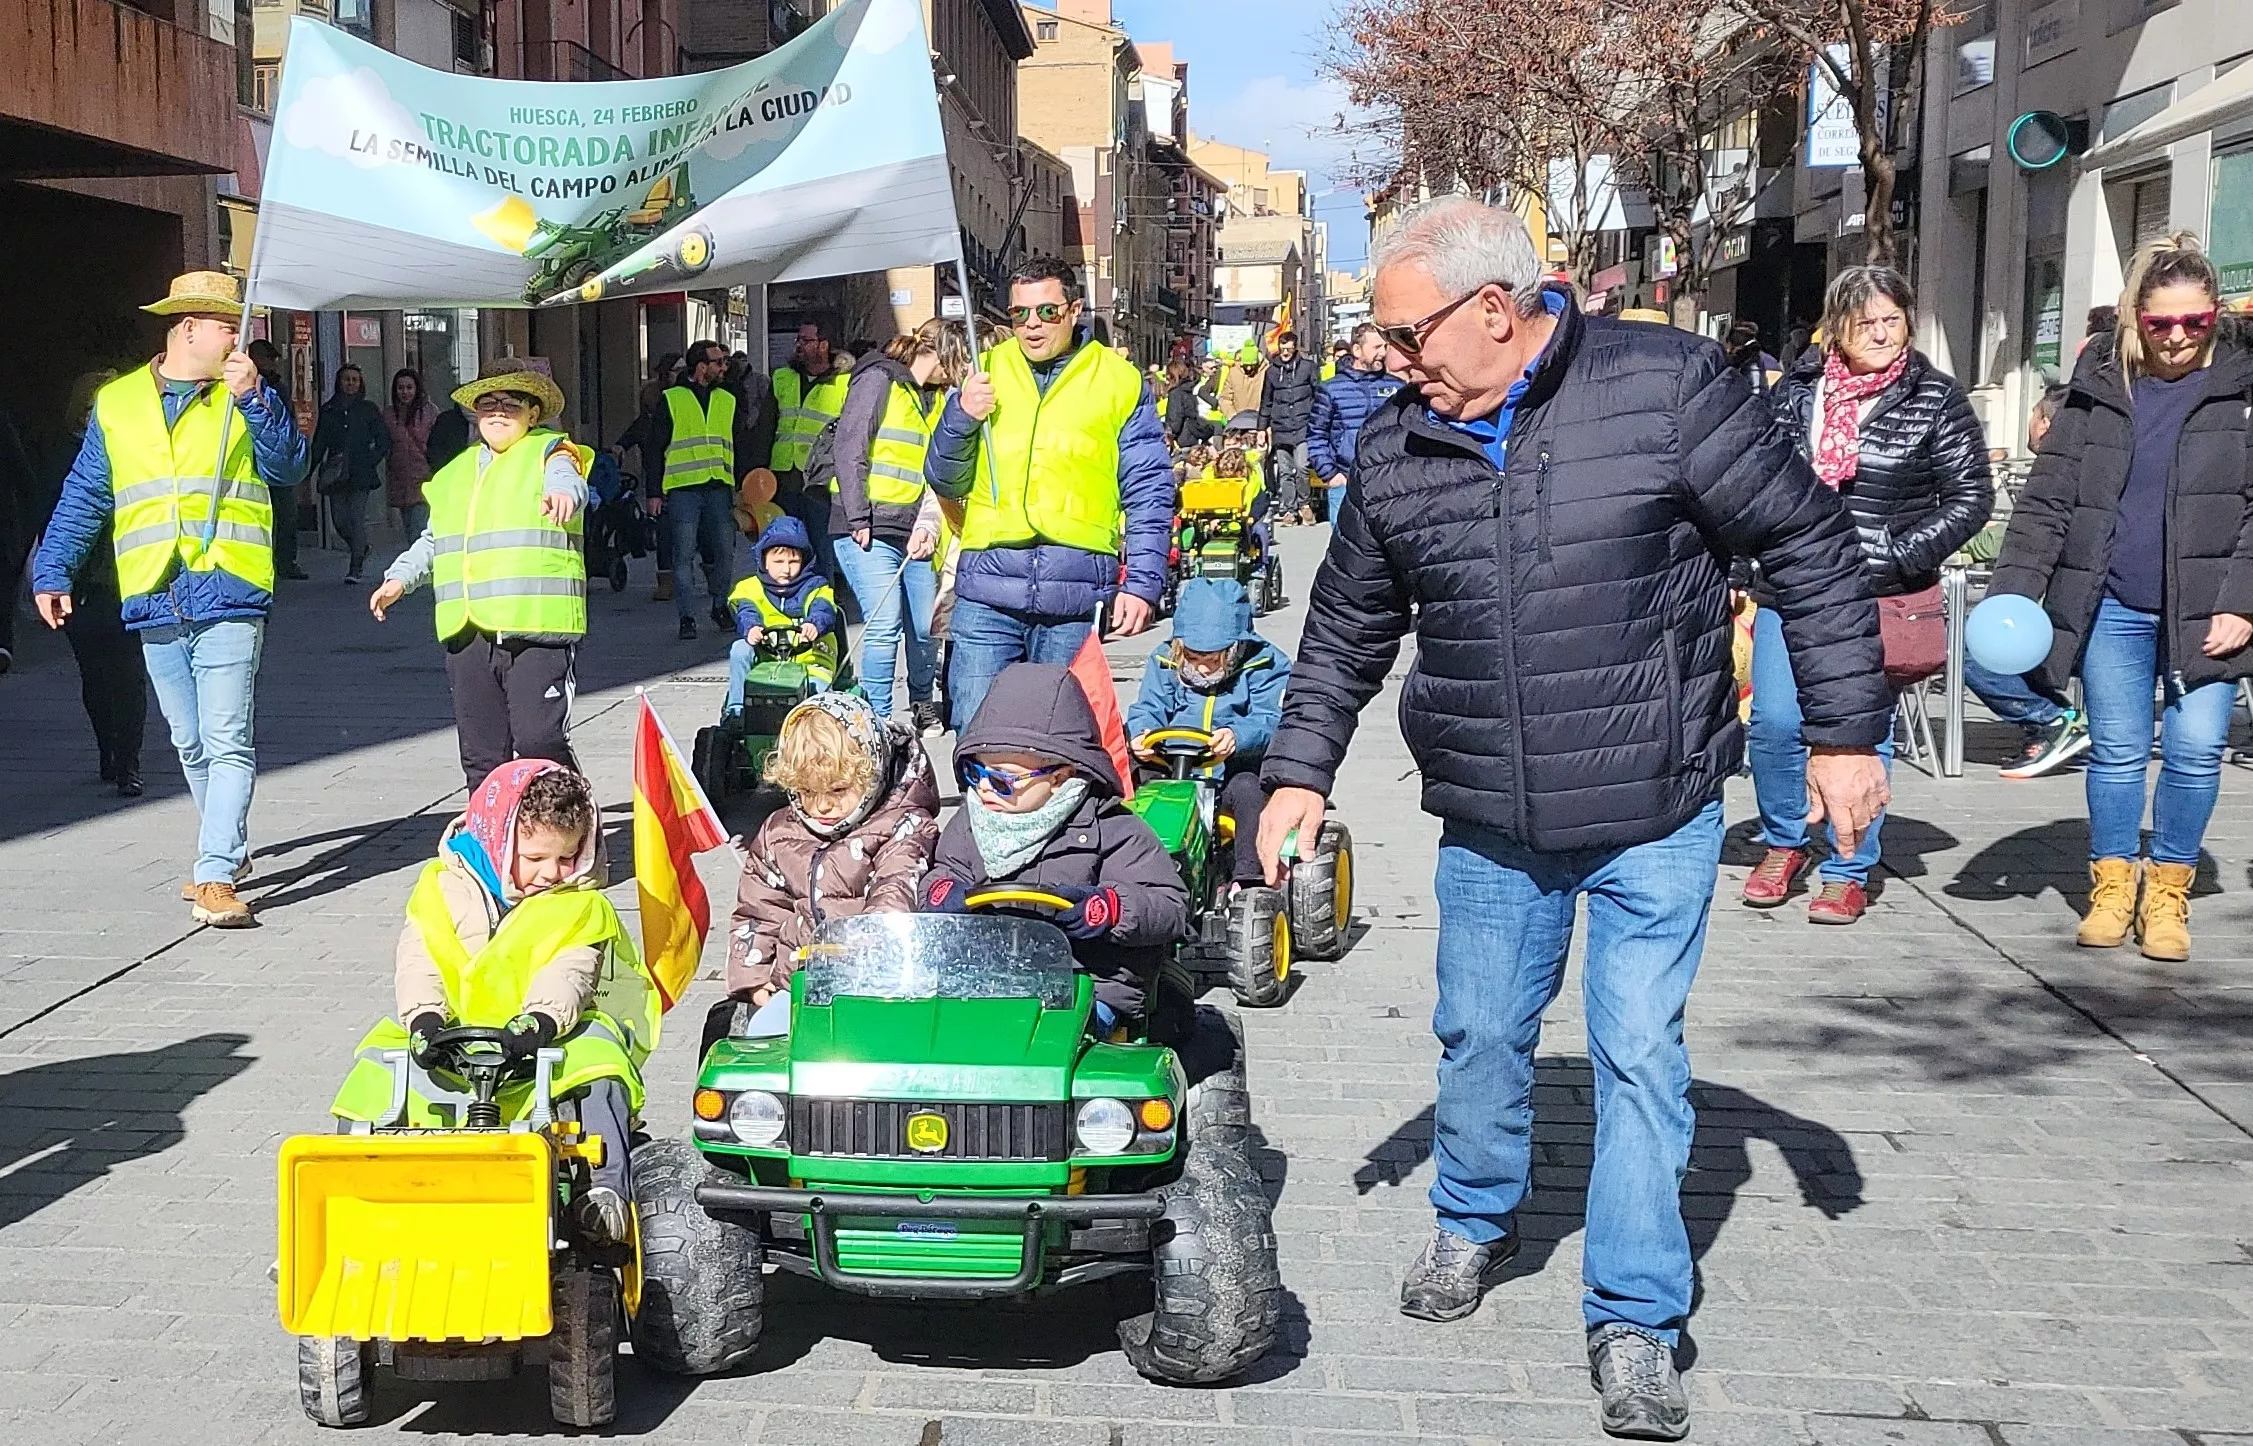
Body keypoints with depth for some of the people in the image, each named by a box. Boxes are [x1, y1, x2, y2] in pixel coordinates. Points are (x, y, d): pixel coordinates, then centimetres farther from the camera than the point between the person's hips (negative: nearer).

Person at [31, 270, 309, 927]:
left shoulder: (246, 399, 7)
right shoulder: (116, 404, 11)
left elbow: (288, 468, -7)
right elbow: (83, 498, 14)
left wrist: (253, 397, -17)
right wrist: (52, 572, 8)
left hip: (228, 597, -3)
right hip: (154, 603, 3)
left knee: (227, 743, -11)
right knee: (191, 744, 13)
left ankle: (215, 878, -13)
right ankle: (230, 851, 29)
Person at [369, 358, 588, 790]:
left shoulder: (549, 454, 4)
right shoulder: (456, 472, 23)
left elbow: (569, 482, -20)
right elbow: (433, 540, 32)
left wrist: (562, 495, -44)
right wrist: (400, 578, 18)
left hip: (535, 630, -6)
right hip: (468, 636, 6)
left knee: (538, 742, -13)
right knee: (481, 754, 9)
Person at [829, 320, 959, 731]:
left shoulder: (938, 397, 17)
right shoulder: (878, 380, -5)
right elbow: (850, 452, -10)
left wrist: (930, 525, -4)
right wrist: (859, 520, -15)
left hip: (914, 535, 7)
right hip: (869, 531, -6)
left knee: (924, 628, 8)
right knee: (884, 627, -13)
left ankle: (923, 703, 31)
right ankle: (879, 721, -3)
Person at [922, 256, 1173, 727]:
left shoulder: (1120, 382, 7)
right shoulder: (985, 372, 13)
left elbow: (1149, 492, 5)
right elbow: (945, 481, 13)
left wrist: (1142, 582, -5)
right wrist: (962, 416, -5)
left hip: (1076, 596, -1)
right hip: (987, 590, 1)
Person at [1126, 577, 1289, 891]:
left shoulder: (1266, 665, -2)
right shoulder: (1164, 662, 9)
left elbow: (1270, 723, -14)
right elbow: (1147, 710, 2)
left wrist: (1237, 737, -37)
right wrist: (1140, 735, -23)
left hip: (1235, 774, -3)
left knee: (1250, 789, -35)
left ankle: (1249, 880, -34)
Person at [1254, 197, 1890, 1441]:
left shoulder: (1666, 385, -12)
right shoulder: (1395, 449, 0)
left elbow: (1810, 549, -6)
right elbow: (1345, 627, 13)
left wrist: (1845, 732, -6)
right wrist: (1300, 771, 8)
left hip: (1655, 815, -3)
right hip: (1488, 824, 4)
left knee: (1639, 1054, 0)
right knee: (1479, 1036, 14)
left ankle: (1634, 1322, 13)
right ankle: (1473, 1224, 41)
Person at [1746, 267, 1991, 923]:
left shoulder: (1937, 400, 0)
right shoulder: (1796, 390, 6)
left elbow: (1971, 497, 0)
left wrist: (1899, 560, -11)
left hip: (1879, 599, -2)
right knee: (1774, 723, -1)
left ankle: (1848, 871, 15)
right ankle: (1784, 845, 21)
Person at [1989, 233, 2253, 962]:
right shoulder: (2099, 385, 5)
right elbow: (2047, 498, 4)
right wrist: (2014, 591, -6)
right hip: (2112, 608, 1)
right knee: (2117, 751, 8)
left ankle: (2168, 888, 13)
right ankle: (2112, 883, 22)